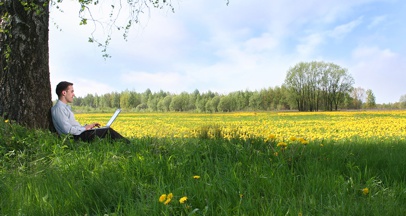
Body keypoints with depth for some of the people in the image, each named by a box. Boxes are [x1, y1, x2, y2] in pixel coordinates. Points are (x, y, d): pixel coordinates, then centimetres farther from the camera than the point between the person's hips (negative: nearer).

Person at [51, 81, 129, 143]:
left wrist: (87, 126, 8)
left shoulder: (65, 107, 19)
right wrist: (85, 128, -11)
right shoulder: (58, 109, -13)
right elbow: (68, 130, -22)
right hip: (77, 137, -10)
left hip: (79, 133, 10)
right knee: (109, 131, -11)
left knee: (108, 130, 6)